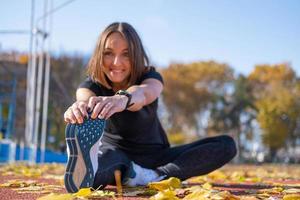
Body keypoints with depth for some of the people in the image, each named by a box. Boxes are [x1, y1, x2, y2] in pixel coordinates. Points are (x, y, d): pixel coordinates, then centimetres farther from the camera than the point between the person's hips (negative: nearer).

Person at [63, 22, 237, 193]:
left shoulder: (150, 77, -12)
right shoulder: (93, 83, -11)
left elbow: (144, 92, -40)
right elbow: (84, 97, -38)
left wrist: (123, 98, -66)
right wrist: (80, 106, -66)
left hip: (153, 156, 2)